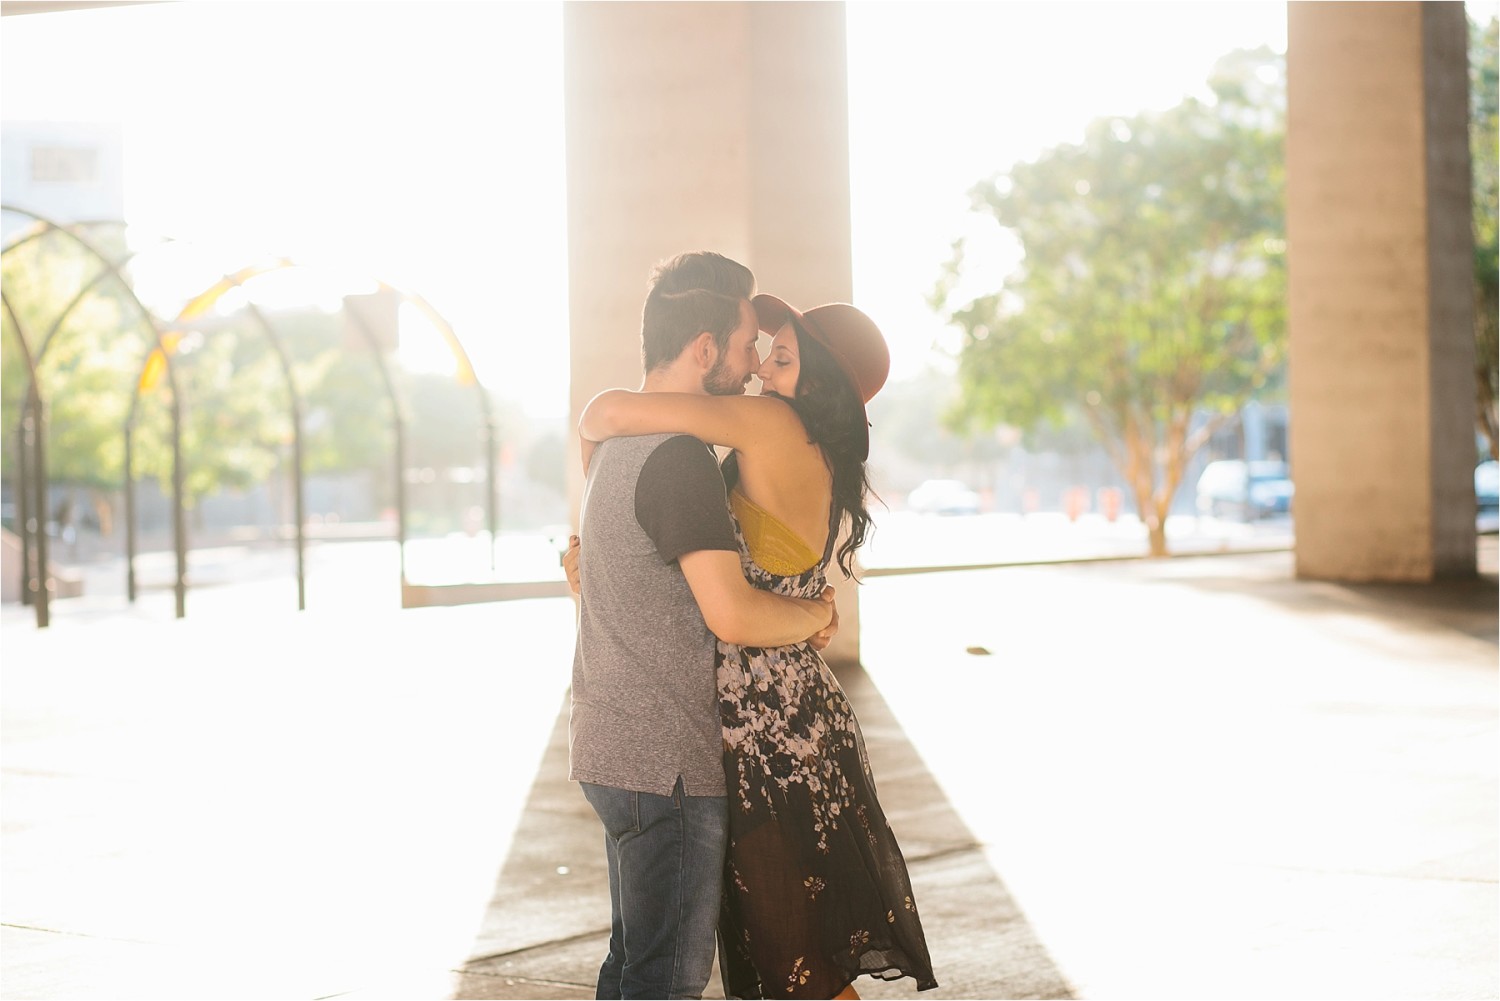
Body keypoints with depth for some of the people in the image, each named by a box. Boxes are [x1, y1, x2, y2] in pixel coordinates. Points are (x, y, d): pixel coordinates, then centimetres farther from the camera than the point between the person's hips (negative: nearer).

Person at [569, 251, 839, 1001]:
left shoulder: (619, 444, 13)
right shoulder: (678, 460, -19)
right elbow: (733, 615, -26)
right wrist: (817, 613, -9)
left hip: (614, 746, 10)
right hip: (666, 762, -10)